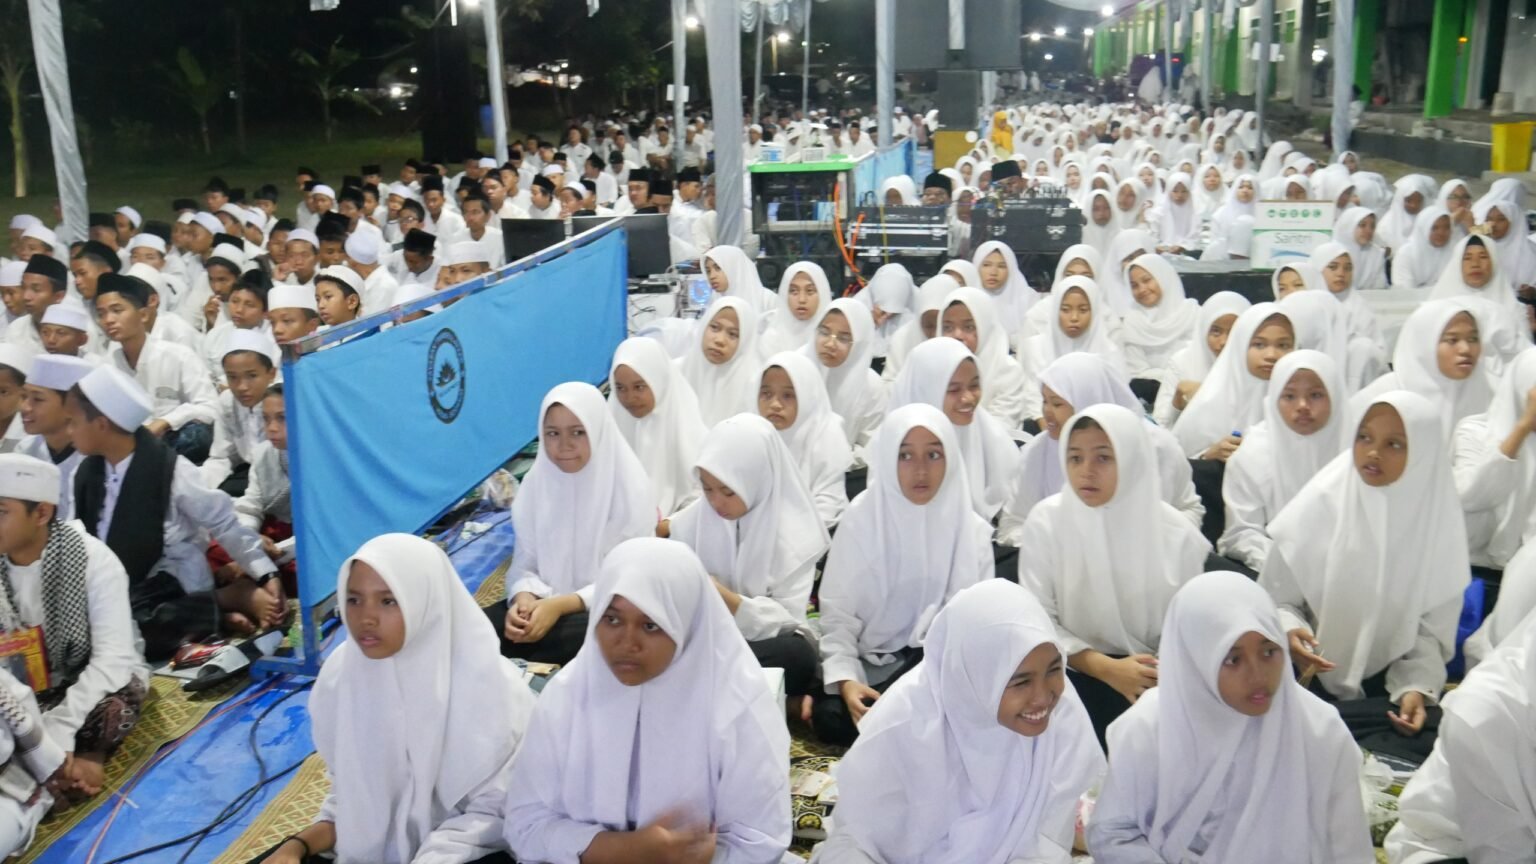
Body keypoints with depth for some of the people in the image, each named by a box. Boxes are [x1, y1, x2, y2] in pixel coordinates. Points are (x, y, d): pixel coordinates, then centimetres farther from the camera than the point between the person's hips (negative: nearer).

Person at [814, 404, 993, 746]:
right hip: (871, 661, 1)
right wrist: (844, 680, -22)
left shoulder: (971, 530, -2)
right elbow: (838, 613, -6)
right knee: (831, 718, -26)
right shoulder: (862, 519, -6)